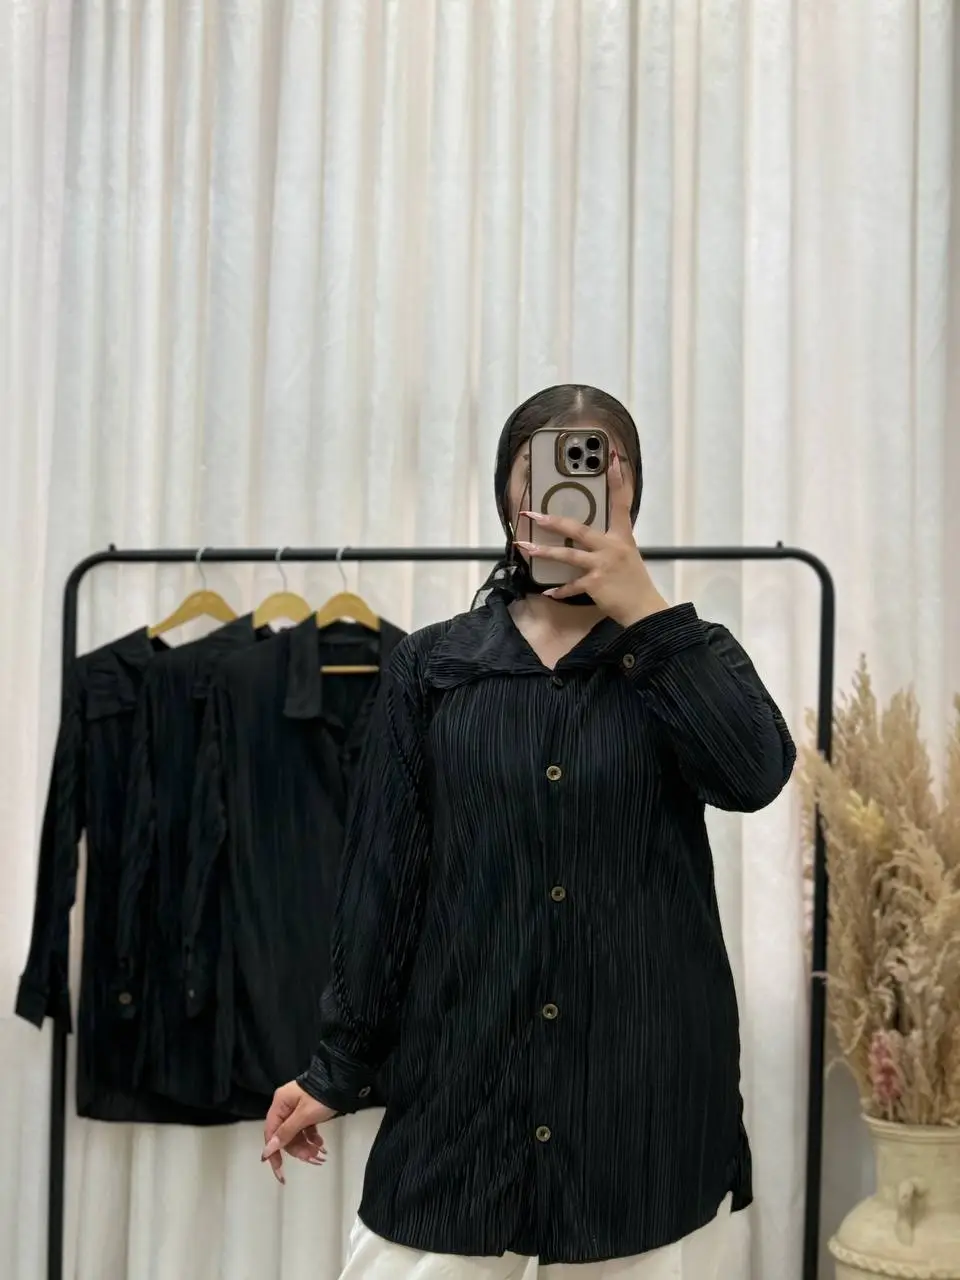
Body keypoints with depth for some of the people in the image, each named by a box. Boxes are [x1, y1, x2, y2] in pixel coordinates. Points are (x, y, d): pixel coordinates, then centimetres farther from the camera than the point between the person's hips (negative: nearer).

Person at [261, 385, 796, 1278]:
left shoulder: (688, 658, 6)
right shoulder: (432, 668, 5)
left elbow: (757, 774, -15)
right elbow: (382, 878, 5)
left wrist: (643, 614, -15)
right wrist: (337, 1068, 4)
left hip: (646, 1085, 0)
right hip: (460, 1077, 0)